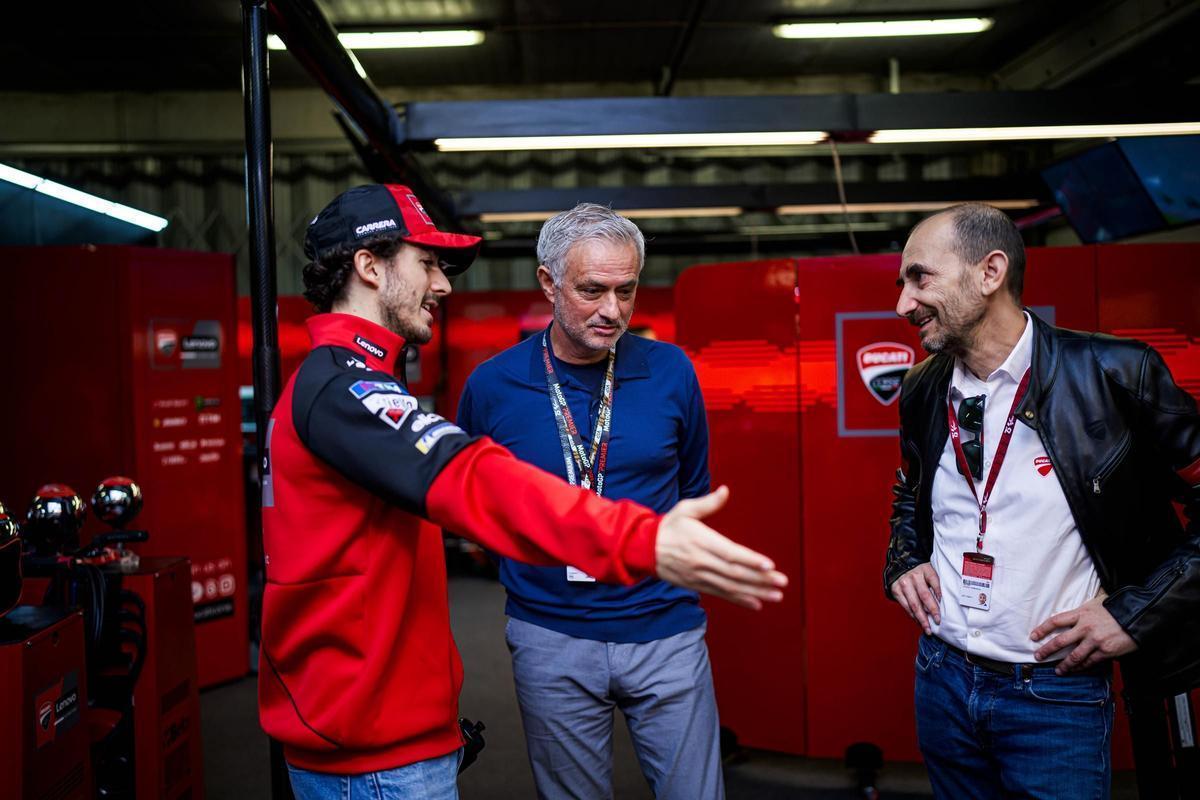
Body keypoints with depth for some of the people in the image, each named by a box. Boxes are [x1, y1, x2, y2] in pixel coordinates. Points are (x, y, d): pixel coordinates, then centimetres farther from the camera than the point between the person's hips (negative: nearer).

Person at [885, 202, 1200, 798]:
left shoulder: (1115, 374, -14)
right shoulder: (923, 391, 2)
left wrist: (1135, 614, -12)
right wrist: (902, 562, 2)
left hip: (1056, 691, -4)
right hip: (941, 677, 5)